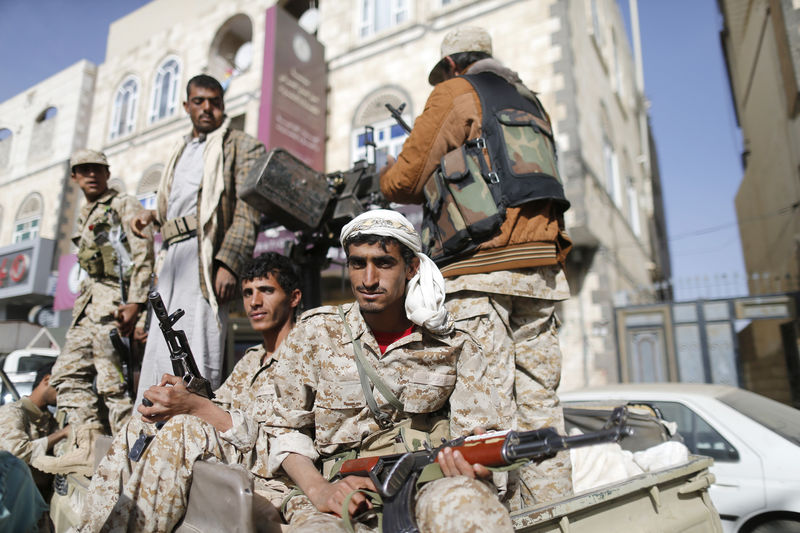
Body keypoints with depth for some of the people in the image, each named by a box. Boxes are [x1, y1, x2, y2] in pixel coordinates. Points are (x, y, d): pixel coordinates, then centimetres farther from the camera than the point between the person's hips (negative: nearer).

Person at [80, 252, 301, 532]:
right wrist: (176, 398, -10)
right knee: (142, 427, -2)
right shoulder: (251, 360, 19)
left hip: (270, 485, -8)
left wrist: (195, 405, -23)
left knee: (184, 427, -26)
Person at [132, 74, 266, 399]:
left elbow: (247, 214, -8)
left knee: (196, 357, -11)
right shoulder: (181, 153, 28)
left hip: (207, 255, -7)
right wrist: (154, 216, 12)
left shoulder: (241, 145, 4)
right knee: (159, 353, 7)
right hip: (174, 257, 7)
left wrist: (228, 264, -19)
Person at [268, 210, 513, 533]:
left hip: (430, 485, 0)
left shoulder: (456, 348, 5)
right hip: (342, 492, 1)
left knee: (462, 498, -35)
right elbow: (288, 429, 9)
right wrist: (318, 490, -8)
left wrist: (472, 467, -20)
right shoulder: (314, 333, 5)